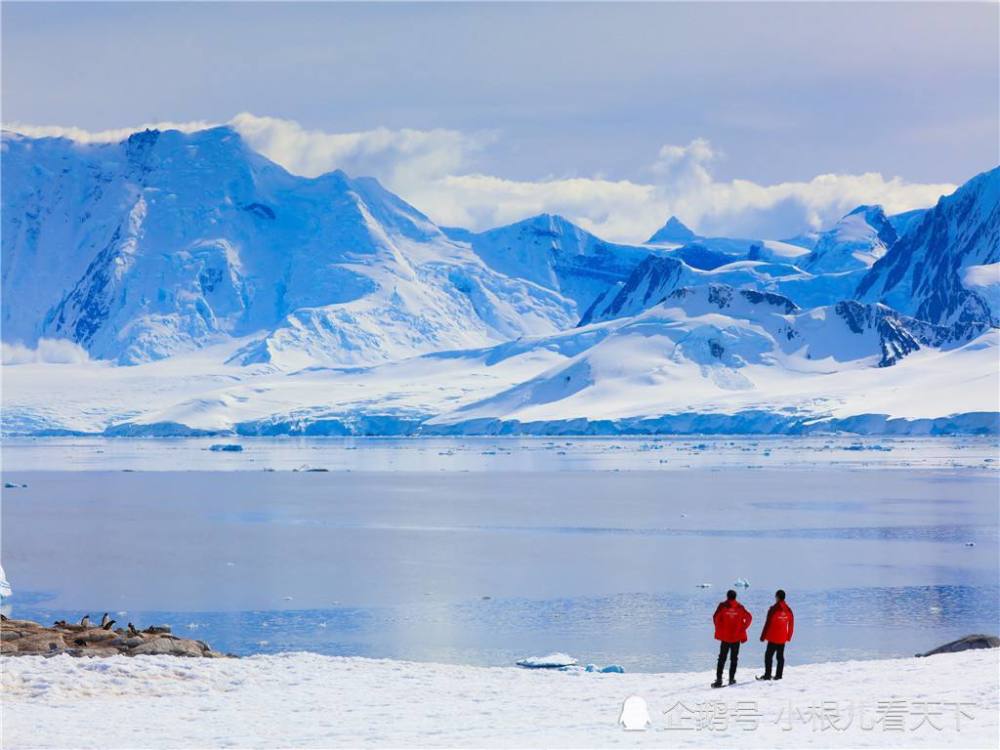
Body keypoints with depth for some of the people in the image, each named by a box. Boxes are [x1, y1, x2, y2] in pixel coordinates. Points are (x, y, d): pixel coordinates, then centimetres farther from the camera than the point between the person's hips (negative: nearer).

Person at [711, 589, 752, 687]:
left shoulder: (722, 606, -3)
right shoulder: (740, 607, 1)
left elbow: (716, 617, -11)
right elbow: (749, 617, -5)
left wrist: (718, 631, -2)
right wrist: (742, 628, 2)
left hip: (725, 637, -1)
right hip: (736, 637, 1)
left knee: (722, 658, 4)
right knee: (734, 659, 11)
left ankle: (719, 679, -5)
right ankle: (731, 678, 8)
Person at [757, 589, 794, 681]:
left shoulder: (773, 609, -16)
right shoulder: (788, 610, 2)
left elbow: (768, 624, -14)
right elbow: (791, 624, 11)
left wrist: (763, 636, -7)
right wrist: (789, 636, 22)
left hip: (773, 638, -5)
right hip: (783, 639, 5)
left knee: (768, 655, 1)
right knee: (780, 656, 11)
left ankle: (767, 675, -2)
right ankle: (778, 675, 12)